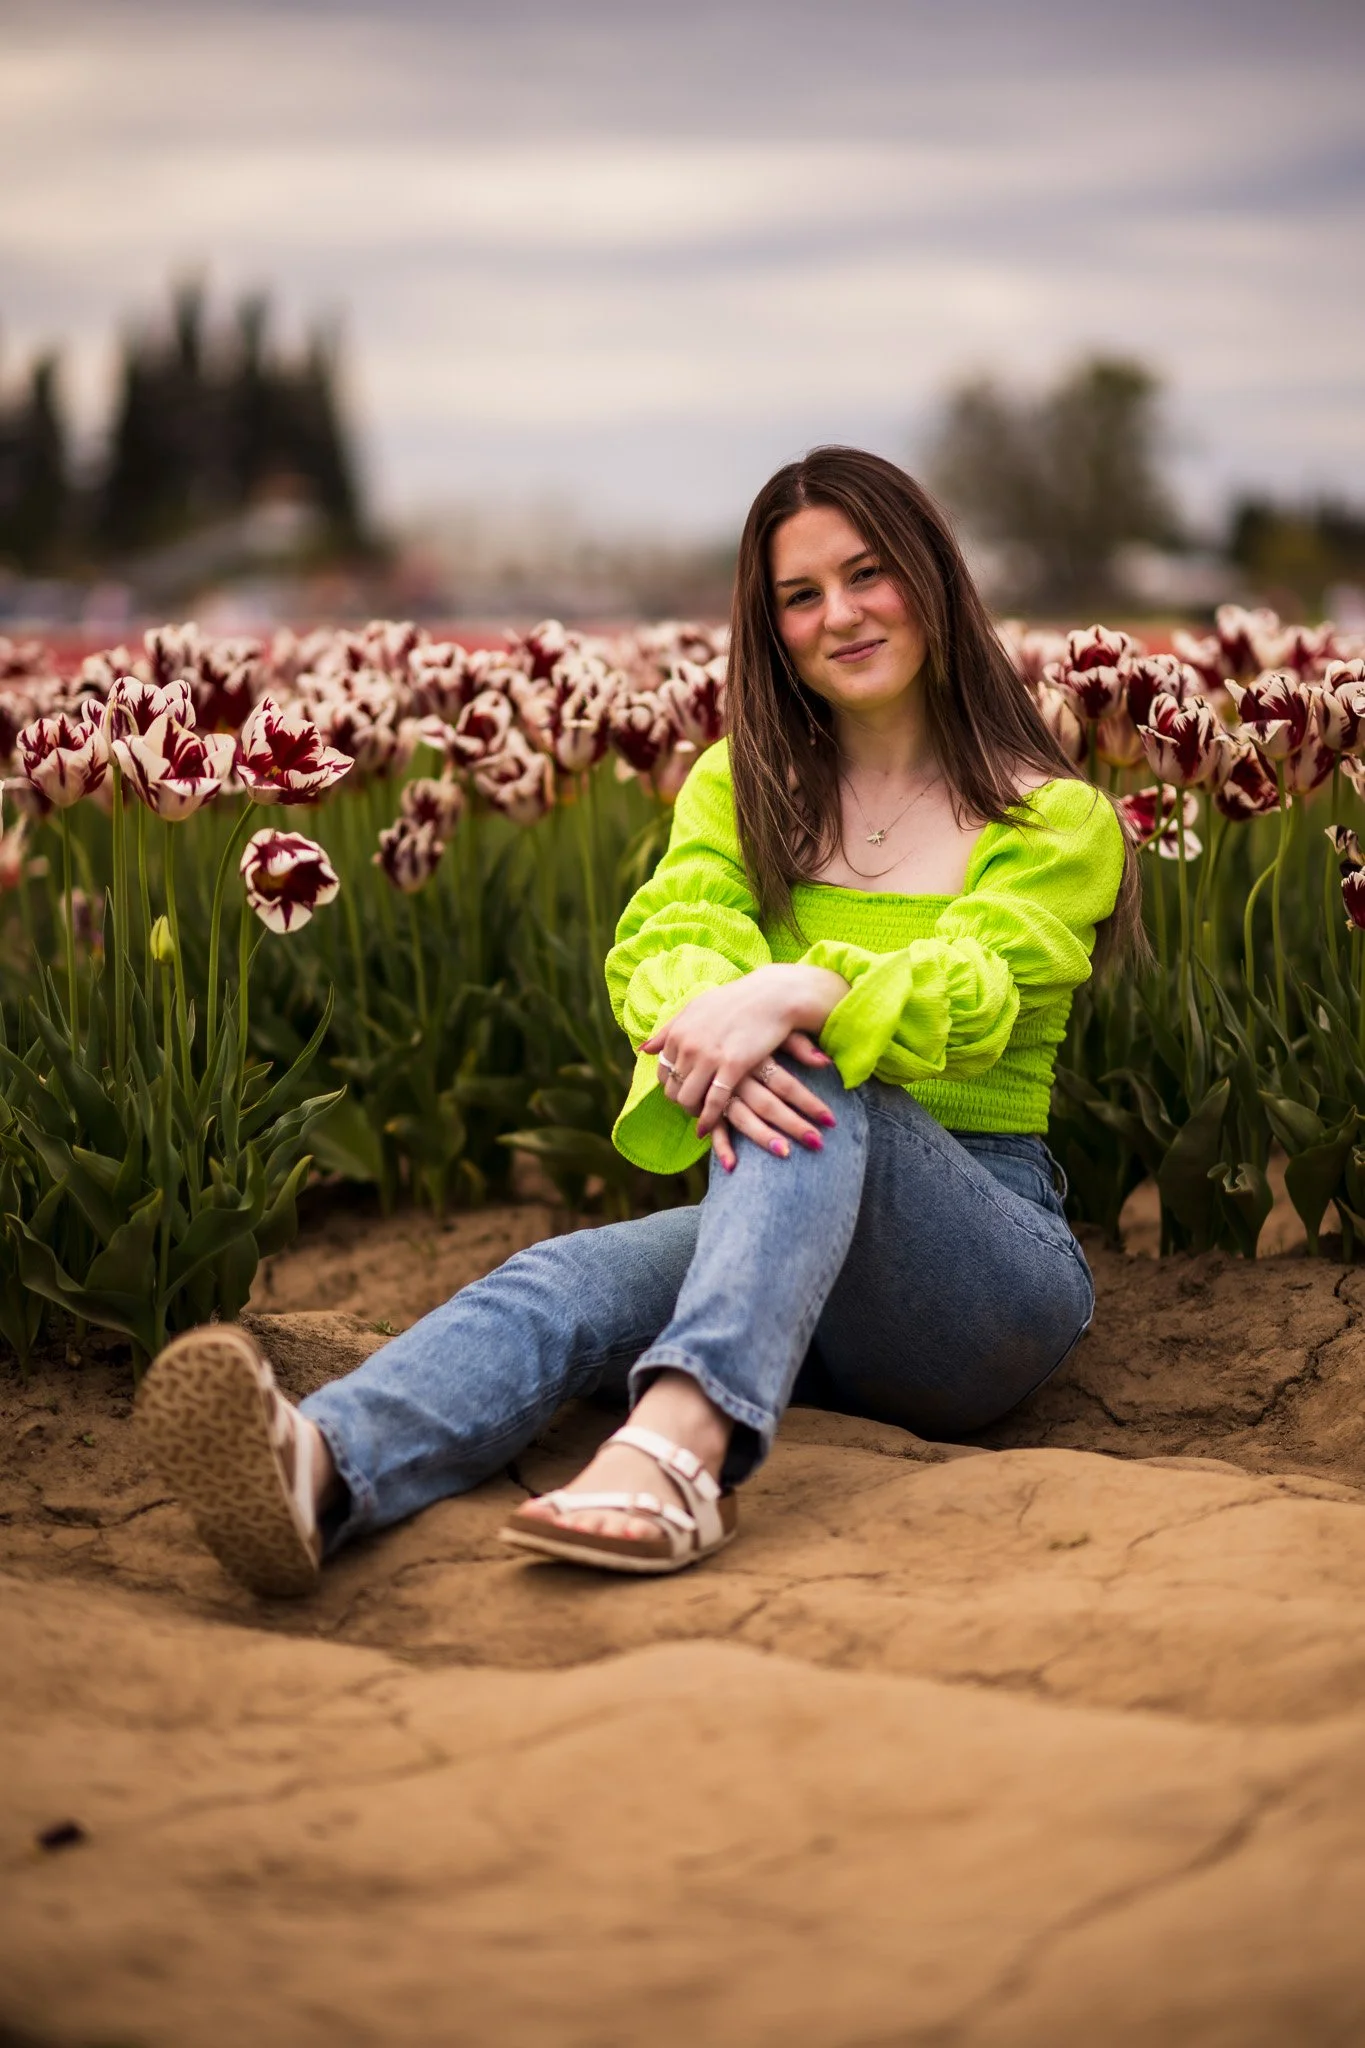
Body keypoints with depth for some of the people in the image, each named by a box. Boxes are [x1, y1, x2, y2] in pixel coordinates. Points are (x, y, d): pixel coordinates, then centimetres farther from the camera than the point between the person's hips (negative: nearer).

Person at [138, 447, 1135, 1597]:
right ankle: (319, 1466, -59)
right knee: (577, 1277, -30)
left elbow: (972, 998, -15)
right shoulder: (737, 787, 14)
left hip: (990, 1259, -3)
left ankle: (681, 1445, -58)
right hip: (791, 1221, 3)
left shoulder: (1054, 818, 4)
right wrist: (701, 1024, -33)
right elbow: (665, 939, -7)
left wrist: (792, 994, -36)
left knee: (816, 1084, -34)